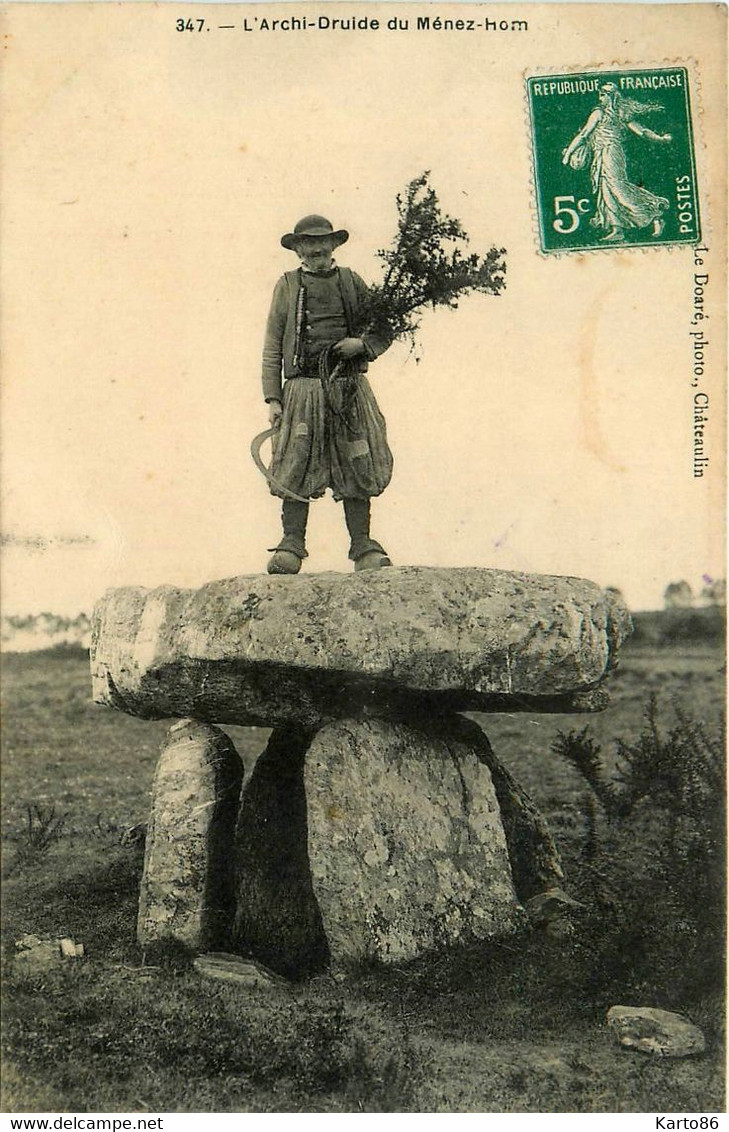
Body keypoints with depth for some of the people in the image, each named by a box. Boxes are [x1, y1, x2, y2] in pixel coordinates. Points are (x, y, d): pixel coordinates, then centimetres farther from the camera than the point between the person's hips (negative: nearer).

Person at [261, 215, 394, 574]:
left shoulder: (352, 282, 15)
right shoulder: (287, 285, 12)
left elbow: (383, 331, 20)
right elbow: (272, 347, 8)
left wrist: (362, 345, -3)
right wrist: (273, 398, -1)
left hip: (350, 388, 1)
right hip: (303, 387, -1)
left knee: (357, 470, 0)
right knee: (295, 471, -6)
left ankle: (363, 546, 5)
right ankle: (292, 545, 0)